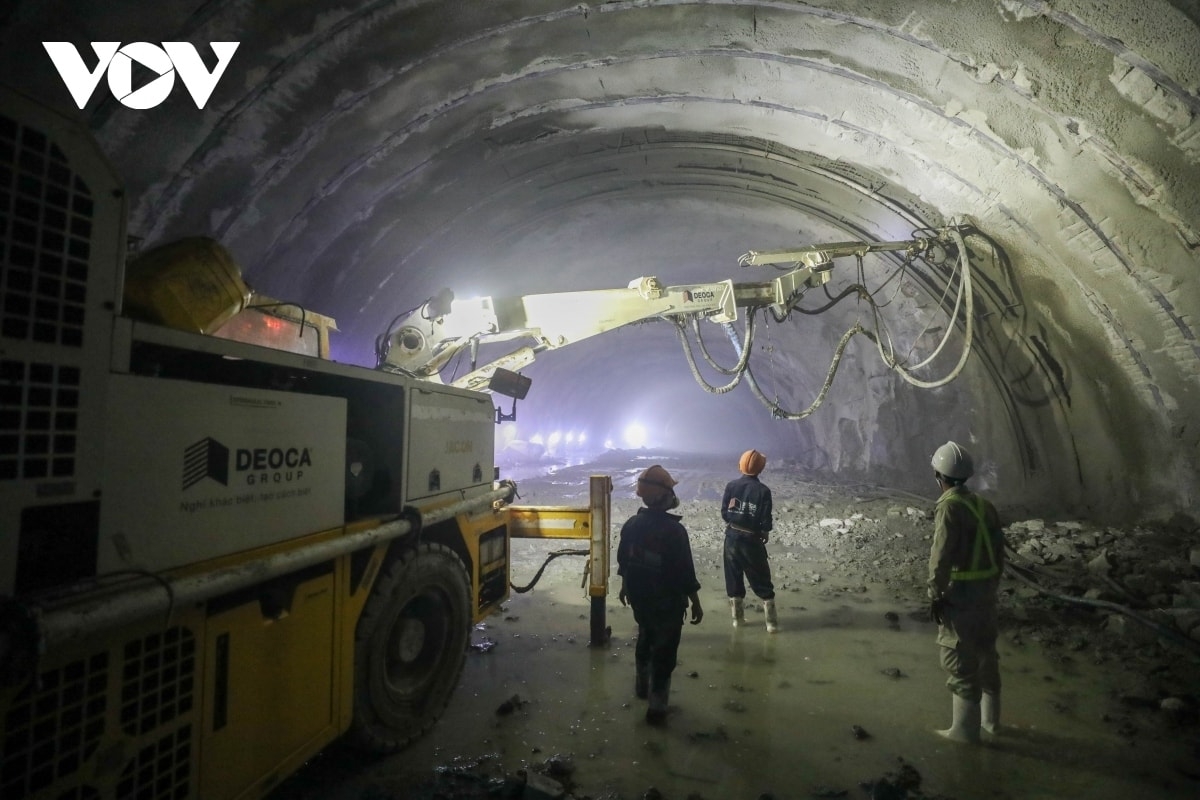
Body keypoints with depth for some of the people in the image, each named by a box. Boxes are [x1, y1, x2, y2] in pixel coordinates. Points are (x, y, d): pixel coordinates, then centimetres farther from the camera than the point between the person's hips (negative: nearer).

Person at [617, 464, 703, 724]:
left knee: (645, 638, 27)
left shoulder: (631, 524, -6)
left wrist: (625, 586, 23)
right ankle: (657, 705, 16)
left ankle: (642, 685, 45)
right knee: (664, 650, 8)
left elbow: (623, 560, 7)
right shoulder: (674, 530, -26)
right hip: (667, 602, -6)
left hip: (639, 597, 6)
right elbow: (685, 572, -21)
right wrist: (696, 603, -9)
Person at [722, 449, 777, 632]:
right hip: (751, 539, -3)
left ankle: (737, 618, 22)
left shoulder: (731, 485, -4)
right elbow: (766, 520, -12)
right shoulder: (763, 490, -12)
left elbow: (724, 513, -2)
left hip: (732, 537, 3)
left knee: (733, 578, 14)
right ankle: (771, 622, 14)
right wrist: (765, 533, 8)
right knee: (761, 581, 9)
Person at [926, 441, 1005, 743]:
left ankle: (964, 729, 10)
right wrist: (992, 585, 21)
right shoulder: (983, 504, 7)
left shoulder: (950, 506, -18)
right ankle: (990, 718, 36)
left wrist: (935, 596, -14)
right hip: (986, 590, 9)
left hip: (960, 593, -8)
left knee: (960, 660, 1)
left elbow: (941, 557, -21)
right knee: (985, 652, 20)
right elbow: (998, 549, 13)